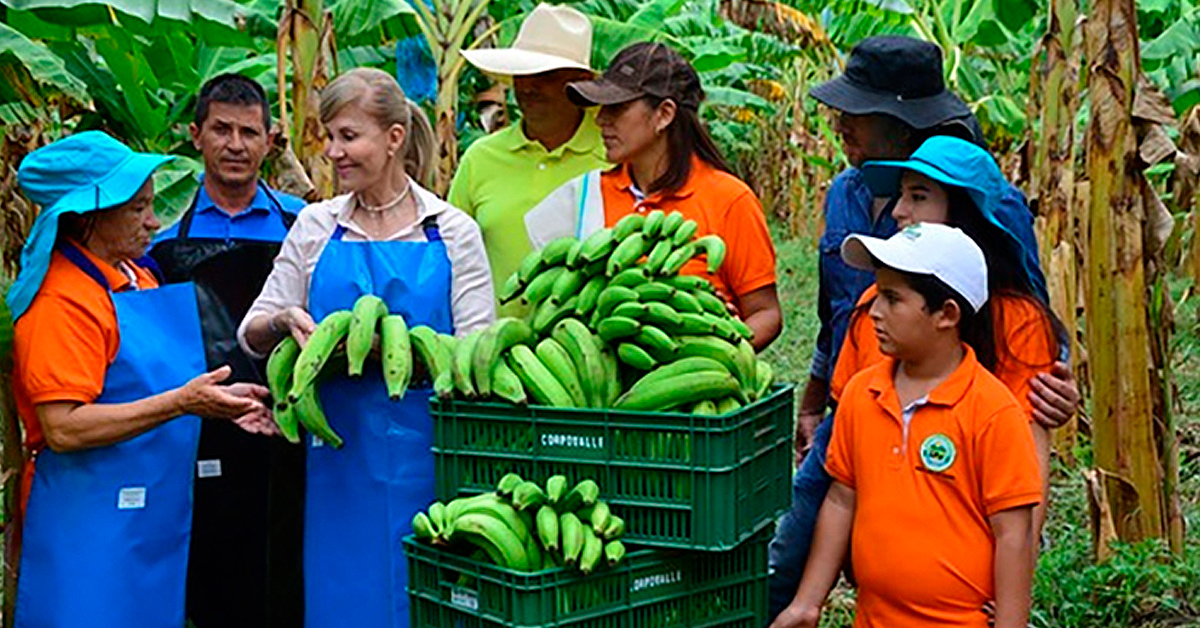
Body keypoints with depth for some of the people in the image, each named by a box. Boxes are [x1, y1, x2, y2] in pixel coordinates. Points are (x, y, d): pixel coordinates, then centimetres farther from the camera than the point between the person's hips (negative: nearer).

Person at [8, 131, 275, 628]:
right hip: (91, 525, -8)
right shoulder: (63, 301, -17)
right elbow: (64, 428, -23)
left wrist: (220, 403, 4)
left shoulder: (134, 273, 11)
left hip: (153, 514, 9)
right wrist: (182, 403, -26)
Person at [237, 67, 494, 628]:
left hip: (427, 452, -2)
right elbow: (251, 335, 10)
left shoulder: (452, 231, 1)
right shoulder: (316, 227, 8)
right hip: (342, 453, 2)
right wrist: (285, 322, -12)